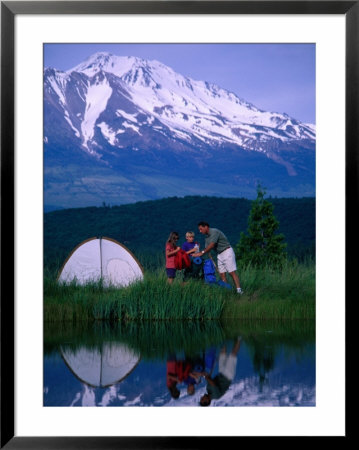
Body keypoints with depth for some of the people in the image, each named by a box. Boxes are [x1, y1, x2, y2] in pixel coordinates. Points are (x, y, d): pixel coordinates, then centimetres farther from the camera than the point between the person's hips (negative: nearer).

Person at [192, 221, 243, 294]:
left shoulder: (214, 232, -16)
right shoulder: (207, 237, 12)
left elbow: (211, 245, -23)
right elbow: (207, 249, 6)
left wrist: (202, 253, -22)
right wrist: (198, 254, -9)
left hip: (227, 252, -9)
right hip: (219, 255, 9)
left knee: (232, 272, -12)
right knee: (222, 274, 1)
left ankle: (239, 290, -13)